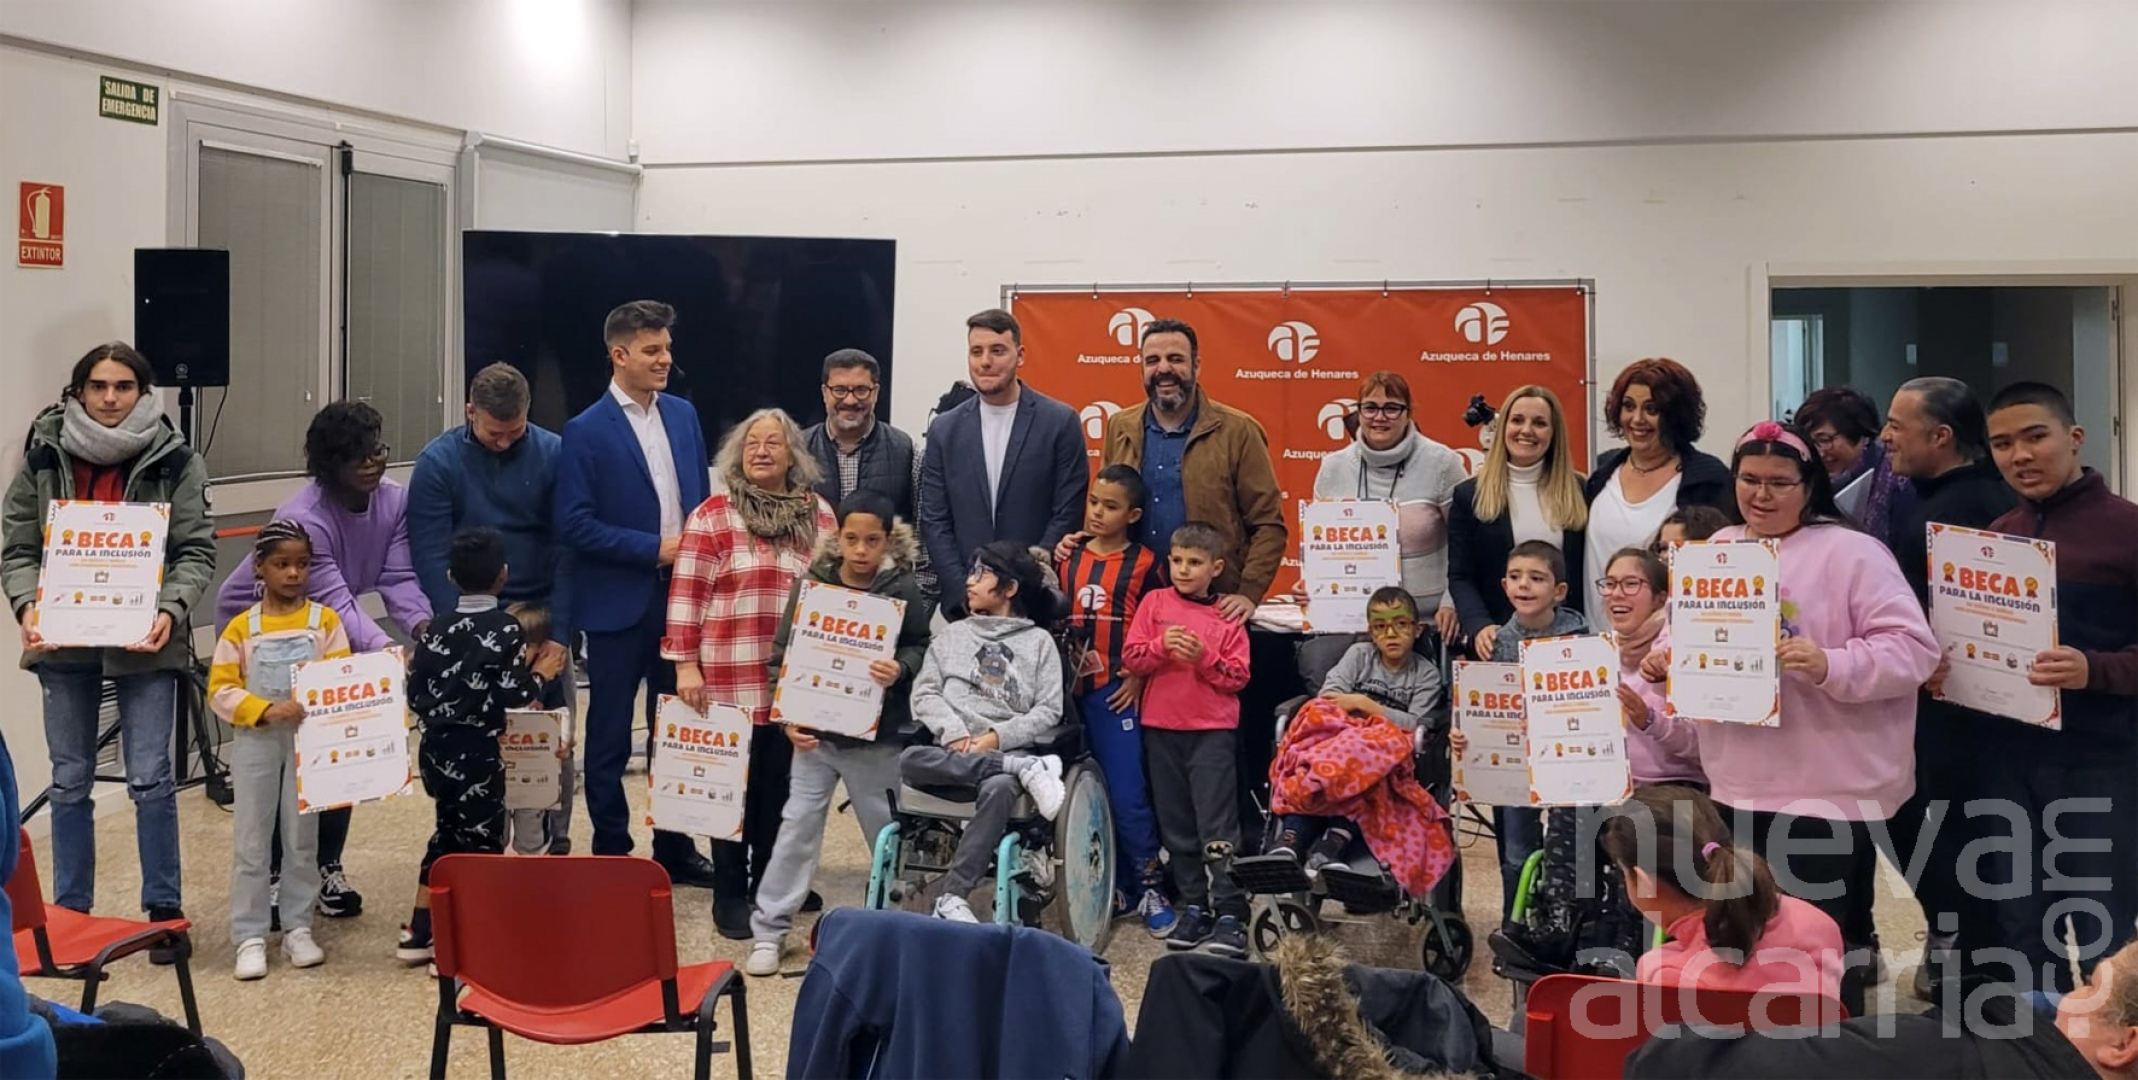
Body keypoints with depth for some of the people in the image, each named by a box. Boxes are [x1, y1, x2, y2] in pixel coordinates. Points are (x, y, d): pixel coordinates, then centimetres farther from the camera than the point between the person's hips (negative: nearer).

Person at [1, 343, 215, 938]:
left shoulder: (174, 461, -4)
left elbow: (196, 550, -4)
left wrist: (171, 609, -19)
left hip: (143, 642, -2)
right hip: (63, 642, 2)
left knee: (150, 778, 0)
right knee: (70, 780, 11)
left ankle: (163, 908, 14)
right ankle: (70, 913, 23)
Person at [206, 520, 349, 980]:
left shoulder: (325, 620, 1)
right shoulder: (241, 627, -1)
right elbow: (220, 690, -5)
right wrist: (266, 711, -19)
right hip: (256, 740, -1)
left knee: (303, 838, 8)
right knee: (251, 842, 3)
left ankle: (297, 929, 19)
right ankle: (250, 937, 9)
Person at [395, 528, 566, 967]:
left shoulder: (436, 630, 5)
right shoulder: (507, 628, -9)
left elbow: (416, 696, 4)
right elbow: (514, 694, -14)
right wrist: (541, 672, 1)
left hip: (436, 749, 6)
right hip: (478, 753, -6)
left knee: (448, 833, 21)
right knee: (480, 841, 4)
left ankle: (418, 934, 26)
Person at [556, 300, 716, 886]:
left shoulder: (683, 415, 8)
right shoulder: (587, 431, -9)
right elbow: (574, 523, -13)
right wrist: (654, 548, -15)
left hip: (679, 596, 5)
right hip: (617, 602, -5)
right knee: (610, 735, 6)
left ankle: (675, 847, 24)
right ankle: (611, 853, 18)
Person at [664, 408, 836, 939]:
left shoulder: (818, 514, 8)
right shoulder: (712, 516, -4)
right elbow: (687, 596, -6)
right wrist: (686, 665, -10)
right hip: (732, 680, -3)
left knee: (784, 786, 10)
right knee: (735, 785, 5)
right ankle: (731, 894, 17)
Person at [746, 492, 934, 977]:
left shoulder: (903, 590, -4)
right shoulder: (812, 584, -1)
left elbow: (923, 646, 3)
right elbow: (782, 655, 3)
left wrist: (899, 669, -19)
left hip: (877, 736, -1)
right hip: (815, 731, 1)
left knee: (888, 831, 10)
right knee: (797, 826, 4)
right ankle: (769, 930, 12)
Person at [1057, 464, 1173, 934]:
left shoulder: (1144, 565, -1)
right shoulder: (1068, 557, 10)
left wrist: (1139, 676, -9)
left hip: (1115, 691, -4)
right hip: (1070, 689, 4)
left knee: (1126, 793, -6)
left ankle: (1150, 887, 7)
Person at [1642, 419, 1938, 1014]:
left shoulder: (1851, 553, -10)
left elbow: (1912, 648, -16)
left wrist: (1830, 666, -29)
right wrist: (1662, 655, -1)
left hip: (1829, 789, -6)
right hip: (1738, 785, 7)